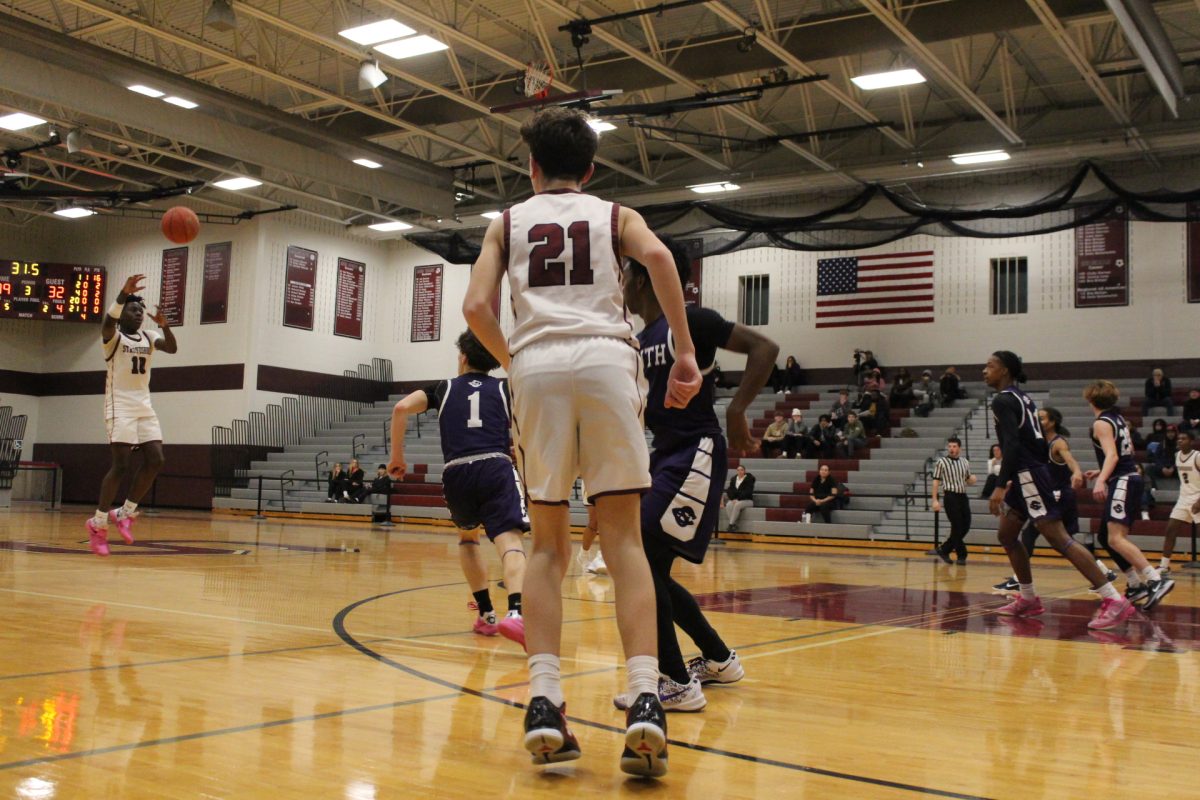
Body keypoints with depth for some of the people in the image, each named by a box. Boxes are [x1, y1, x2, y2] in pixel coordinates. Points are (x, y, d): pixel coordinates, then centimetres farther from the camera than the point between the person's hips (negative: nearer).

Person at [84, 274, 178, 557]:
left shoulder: (148, 337, 14)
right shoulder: (113, 336, -3)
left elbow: (172, 348, -4)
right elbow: (107, 323, -27)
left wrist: (164, 324, -22)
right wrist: (124, 293, -42)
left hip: (144, 407, 6)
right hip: (120, 407, -6)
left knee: (155, 461, -5)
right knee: (121, 465, -13)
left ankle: (125, 513, 9)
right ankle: (98, 523, -1)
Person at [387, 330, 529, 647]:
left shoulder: (444, 388, 23)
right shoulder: (505, 389, 21)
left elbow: (401, 408, 9)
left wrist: (397, 457, 16)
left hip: (456, 473, 2)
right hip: (496, 468, -2)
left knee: (468, 537, 28)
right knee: (509, 541, -15)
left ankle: (486, 614, 22)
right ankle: (516, 612, -42)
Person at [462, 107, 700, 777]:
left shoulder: (508, 222, 24)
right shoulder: (615, 214, 22)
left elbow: (477, 307, 8)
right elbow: (656, 254, -2)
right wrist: (686, 351, -1)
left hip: (537, 365, 1)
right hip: (606, 360, -1)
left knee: (548, 544, 9)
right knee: (624, 538, 0)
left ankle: (545, 703, -2)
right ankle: (645, 700, -13)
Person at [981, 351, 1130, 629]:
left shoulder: (1002, 400, -11)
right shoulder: (1021, 398, 18)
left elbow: (1012, 444, -22)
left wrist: (1000, 486, -25)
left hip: (1029, 475, -10)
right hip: (1030, 475, 10)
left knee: (1058, 538, -13)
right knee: (1007, 536, 16)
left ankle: (1114, 601, -16)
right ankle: (1028, 599, 21)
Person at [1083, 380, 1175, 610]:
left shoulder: (1101, 423, -8)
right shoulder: (1118, 419, 17)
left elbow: (1112, 455, -21)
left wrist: (1101, 480, -34)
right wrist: (1100, 472, 35)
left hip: (1122, 482, -9)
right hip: (1131, 477, 9)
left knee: (1115, 538, -20)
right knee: (1105, 536, 14)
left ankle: (1157, 580, -31)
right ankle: (1137, 585, 16)